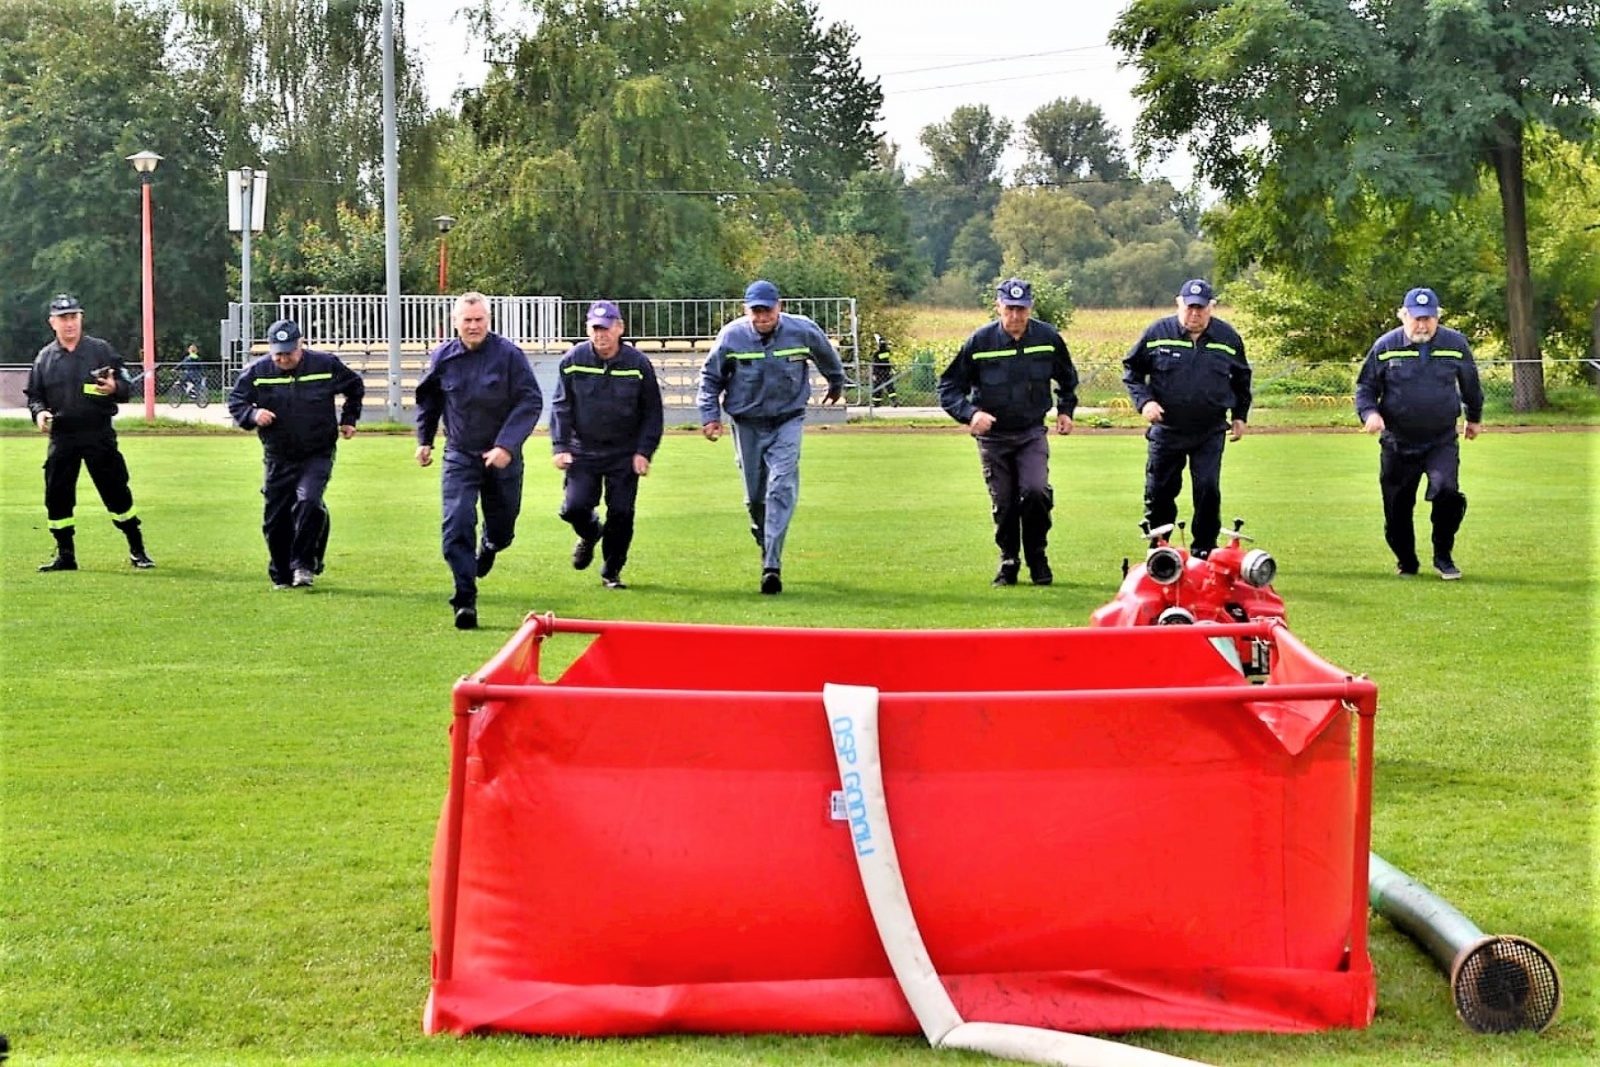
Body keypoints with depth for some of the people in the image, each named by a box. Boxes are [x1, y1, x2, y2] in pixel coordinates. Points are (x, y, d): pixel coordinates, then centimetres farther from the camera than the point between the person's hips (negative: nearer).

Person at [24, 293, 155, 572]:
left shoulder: (101, 351, 2)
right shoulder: (44, 358, 9)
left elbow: (126, 387, 1)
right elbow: (33, 395, 13)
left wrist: (114, 388, -21)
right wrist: (39, 412, -8)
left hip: (99, 436, -2)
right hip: (61, 437, 3)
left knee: (116, 492, -2)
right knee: (56, 495, 1)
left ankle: (137, 550, 9)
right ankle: (65, 556, 13)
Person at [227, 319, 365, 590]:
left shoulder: (326, 365, -4)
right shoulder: (257, 372, -4)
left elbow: (355, 386, 14)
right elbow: (235, 401, 2)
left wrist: (348, 419, 10)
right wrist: (252, 414, -18)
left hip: (317, 455, -2)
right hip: (278, 458, 2)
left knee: (309, 502, -24)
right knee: (275, 518, 3)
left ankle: (304, 565, -10)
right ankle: (282, 576, 18)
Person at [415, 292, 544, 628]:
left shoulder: (509, 355, -13)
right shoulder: (443, 357, -2)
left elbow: (531, 401, -13)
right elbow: (427, 399, 16)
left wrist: (507, 445, -21)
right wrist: (424, 440, 15)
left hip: (502, 457, -1)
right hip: (459, 456, 1)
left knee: (502, 527, 14)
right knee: (457, 527, -15)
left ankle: (489, 546, 52)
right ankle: (465, 601, -12)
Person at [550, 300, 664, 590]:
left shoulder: (638, 364, -5)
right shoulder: (573, 361, -4)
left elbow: (652, 412, 1)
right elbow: (560, 406, 2)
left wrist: (644, 451, -5)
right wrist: (560, 446, -7)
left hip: (624, 454, 0)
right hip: (583, 451, 1)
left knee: (621, 514, -3)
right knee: (574, 507, -10)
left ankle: (612, 571, 16)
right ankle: (590, 534, 27)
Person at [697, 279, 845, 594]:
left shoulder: (804, 331, -12)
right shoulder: (731, 336, -12)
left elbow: (828, 358, 11)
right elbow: (710, 377, 2)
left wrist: (837, 385, 27)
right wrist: (710, 415, -7)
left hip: (787, 421, -1)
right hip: (747, 424, 1)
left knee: (781, 487, -16)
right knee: (754, 495, 7)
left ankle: (772, 565, -20)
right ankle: (765, 542, 35)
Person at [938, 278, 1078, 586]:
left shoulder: (1049, 338, -5)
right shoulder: (980, 342, -11)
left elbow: (1067, 378, 17)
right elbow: (948, 387, -6)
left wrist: (1065, 410, 8)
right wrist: (970, 413, -22)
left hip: (1032, 433, 0)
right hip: (993, 436, 0)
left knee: (1036, 491, -19)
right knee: (1003, 503, 5)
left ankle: (1037, 558, 0)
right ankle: (1009, 562, 24)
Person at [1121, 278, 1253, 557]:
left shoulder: (1228, 338, 1)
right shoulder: (1157, 333, -5)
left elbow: (1241, 378, 17)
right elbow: (1132, 370, 5)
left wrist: (1240, 416, 15)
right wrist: (1144, 400, -10)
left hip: (1210, 432, 0)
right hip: (1166, 430, 0)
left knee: (1208, 490, -6)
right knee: (1159, 491, 5)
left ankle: (1203, 552, 6)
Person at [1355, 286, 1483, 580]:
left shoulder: (1456, 344, 0)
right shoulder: (1385, 346, -3)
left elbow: (1470, 384, 17)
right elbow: (1365, 386, 4)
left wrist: (1474, 418, 28)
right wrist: (1369, 412, -15)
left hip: (1442, 442, -1)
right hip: (1397, 443, 1)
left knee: (1447, 492, -21)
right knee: (1397, 508, 5)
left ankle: (1443, 556, -1)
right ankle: (1406, 563, 28)